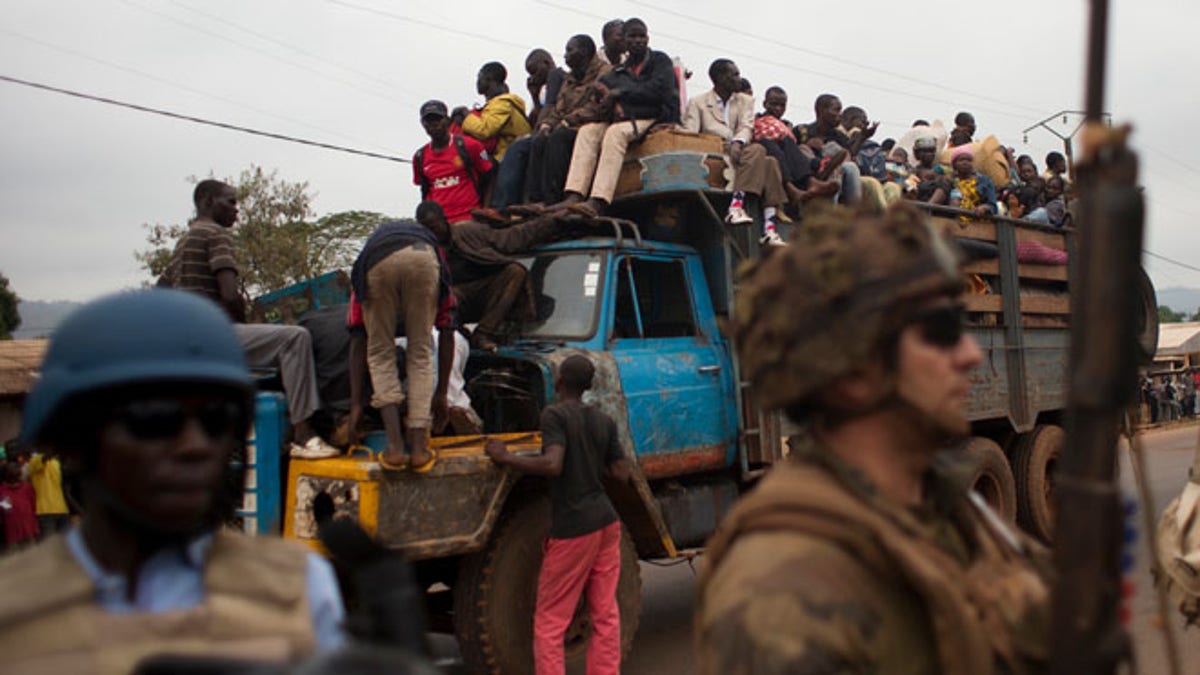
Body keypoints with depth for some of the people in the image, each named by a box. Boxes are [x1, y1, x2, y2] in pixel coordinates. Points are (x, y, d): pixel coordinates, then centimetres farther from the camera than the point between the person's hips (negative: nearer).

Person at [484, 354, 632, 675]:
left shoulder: (555, 414, -10)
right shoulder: (604, 421, 9)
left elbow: (553, 465, -23)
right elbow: (621, 474, 10)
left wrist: (505, 457, -13)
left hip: (572, 528, -7)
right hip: (606, 520, 7)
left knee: (549, 622, 2)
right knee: (605, 615, 12)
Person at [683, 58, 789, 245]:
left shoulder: (745, 101, 23)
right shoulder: (697, 103, 14)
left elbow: (747, 127, 3)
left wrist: (737, 143, -21)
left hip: (738, 153, 4)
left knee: (770, 162, -28)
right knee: (758, 150, -30)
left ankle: (769, 230, -37)